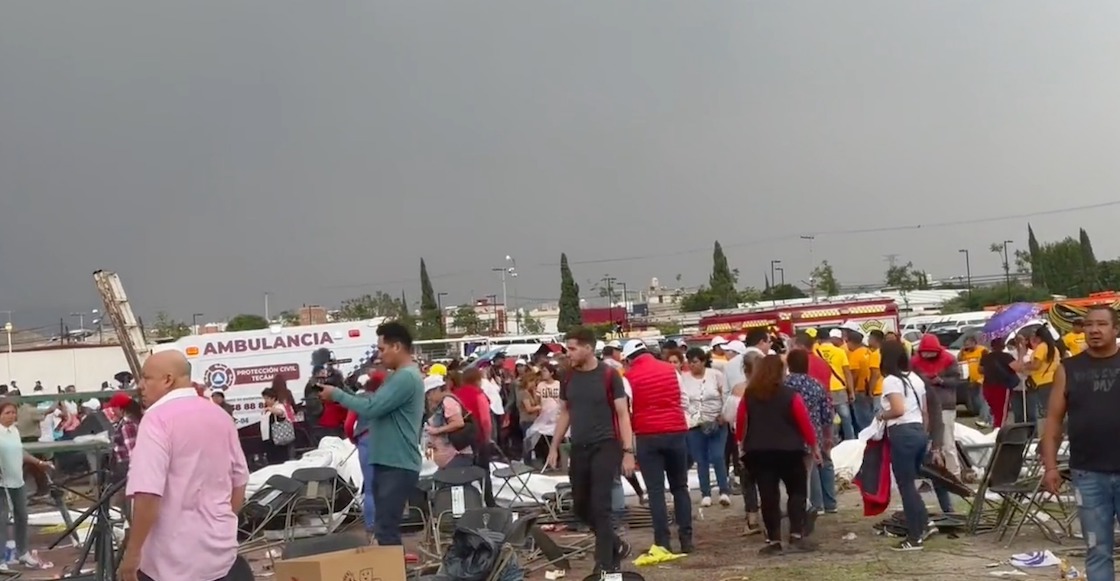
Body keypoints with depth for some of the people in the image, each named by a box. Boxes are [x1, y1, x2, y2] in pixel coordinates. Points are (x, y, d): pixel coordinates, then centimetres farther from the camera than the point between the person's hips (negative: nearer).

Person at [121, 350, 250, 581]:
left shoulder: (158, 419, -15)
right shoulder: (220, 416, 9)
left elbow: (147, 494, -23)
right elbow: (239, 481, 15)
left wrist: (132, 552, -16)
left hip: (173, 559, -7)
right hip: (220, 549, 7)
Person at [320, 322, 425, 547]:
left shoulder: (407, 377, -17)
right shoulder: (399, 376, 18)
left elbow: (371, 408, -22)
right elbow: (377, 408, 18)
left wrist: (336, 394, -9)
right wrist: (342, 395, 6)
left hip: (398, 465, -10)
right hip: (388, 462, 10)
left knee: (386, 530, -11)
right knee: (386, 527, 13)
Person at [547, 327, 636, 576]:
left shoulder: (609, 375, -10)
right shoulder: (568, 378, 5)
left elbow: (622, 414, -8)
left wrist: (628, 451, -13)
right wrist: (554, 447, 11)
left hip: (605, 446, -6)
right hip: (579, 448, 6)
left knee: (600, 506, -8)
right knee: (580, 507, 11)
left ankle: (604, 564, 2)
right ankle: (617, 546, 31)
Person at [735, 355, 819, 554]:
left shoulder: (749, 396, 2)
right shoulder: (790, 395, -8)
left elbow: (740, 423, 8)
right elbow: (805, 422, -6)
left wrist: (742, 445, 22)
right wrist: (814, 446, 5)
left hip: (758, 452, 3)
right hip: (788, 451, -3)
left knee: (768, 496, 5)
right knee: (797, 492, 10)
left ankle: (773, 540, 4)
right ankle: (797, 536, 1)